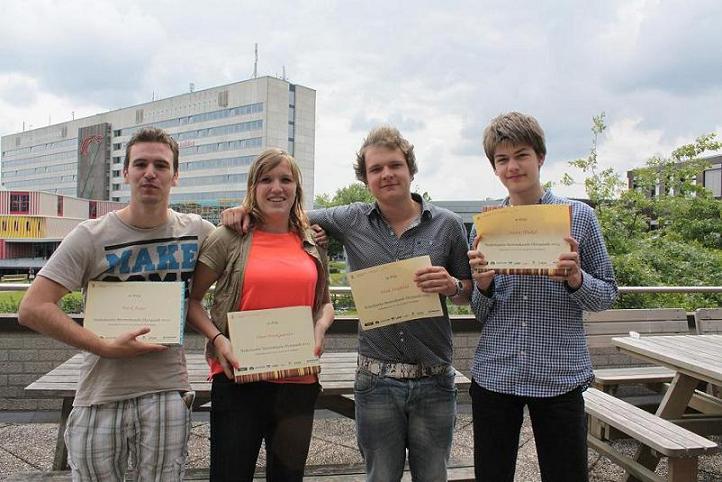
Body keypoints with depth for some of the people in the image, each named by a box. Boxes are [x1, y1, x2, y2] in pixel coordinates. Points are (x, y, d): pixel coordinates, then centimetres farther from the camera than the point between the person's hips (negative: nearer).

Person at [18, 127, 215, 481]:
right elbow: (32, 308, -9)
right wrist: (105, 347, -16)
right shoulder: (91, 236, -5)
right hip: (101, 395, -1)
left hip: (168, 393, 1)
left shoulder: (197, 232, 1)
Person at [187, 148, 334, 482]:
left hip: (299, 381, 3)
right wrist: (217, 338, -12)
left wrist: (319, 330, -1)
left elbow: (325, 303, 19)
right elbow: (191, 299, 3)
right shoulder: (230, 237, -2)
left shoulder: (312, 243, 9)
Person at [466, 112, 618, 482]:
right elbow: (480, 314, 9)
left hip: (559, 377, -2)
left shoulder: (579, 216, -1)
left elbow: (607, 295, 4)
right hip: (494, 375, 2)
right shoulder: (484, 224, 4)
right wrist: (483, 284, -13)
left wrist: (576, 279, -16)